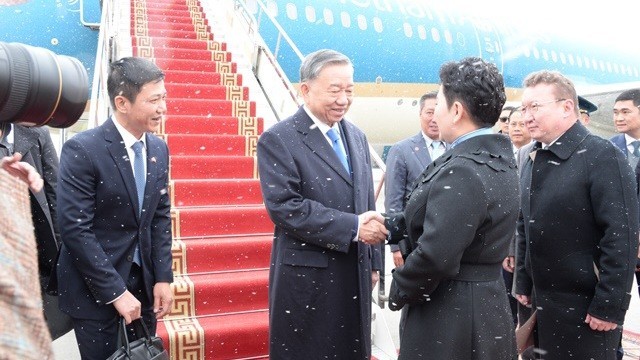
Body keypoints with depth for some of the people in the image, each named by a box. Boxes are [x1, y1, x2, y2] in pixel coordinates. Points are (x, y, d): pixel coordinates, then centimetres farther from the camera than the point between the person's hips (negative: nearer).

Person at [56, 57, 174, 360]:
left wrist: (163, 277, 1)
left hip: (143, 282, 6)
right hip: (94, 289, -5)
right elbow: (75, 228, -18)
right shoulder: (82, 149, -16)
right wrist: (115, 290, -18)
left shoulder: (158, 148, 3)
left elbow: (161, 217, 7)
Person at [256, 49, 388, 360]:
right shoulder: (278, 140, -11)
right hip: (307, 279, -6)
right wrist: (353, 227, -22)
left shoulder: (356, 137, 10)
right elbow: (284, 207, -21)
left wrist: (372, 262, 13)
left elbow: (367, 203, 14)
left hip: (355, 275, 6)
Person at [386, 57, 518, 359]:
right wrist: (391, 225, 3)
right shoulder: (495, 156, 6)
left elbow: (434, 257, -29)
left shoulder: (462, 171, -25)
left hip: (451, 317, -9)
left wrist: (399, 292, -12)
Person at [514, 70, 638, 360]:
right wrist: (523, 284, 11)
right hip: (540, 302, 6)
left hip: (586, 307, -6)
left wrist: (609, 306, -18)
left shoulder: (601, 156, -14)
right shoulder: (533, 160, 8)